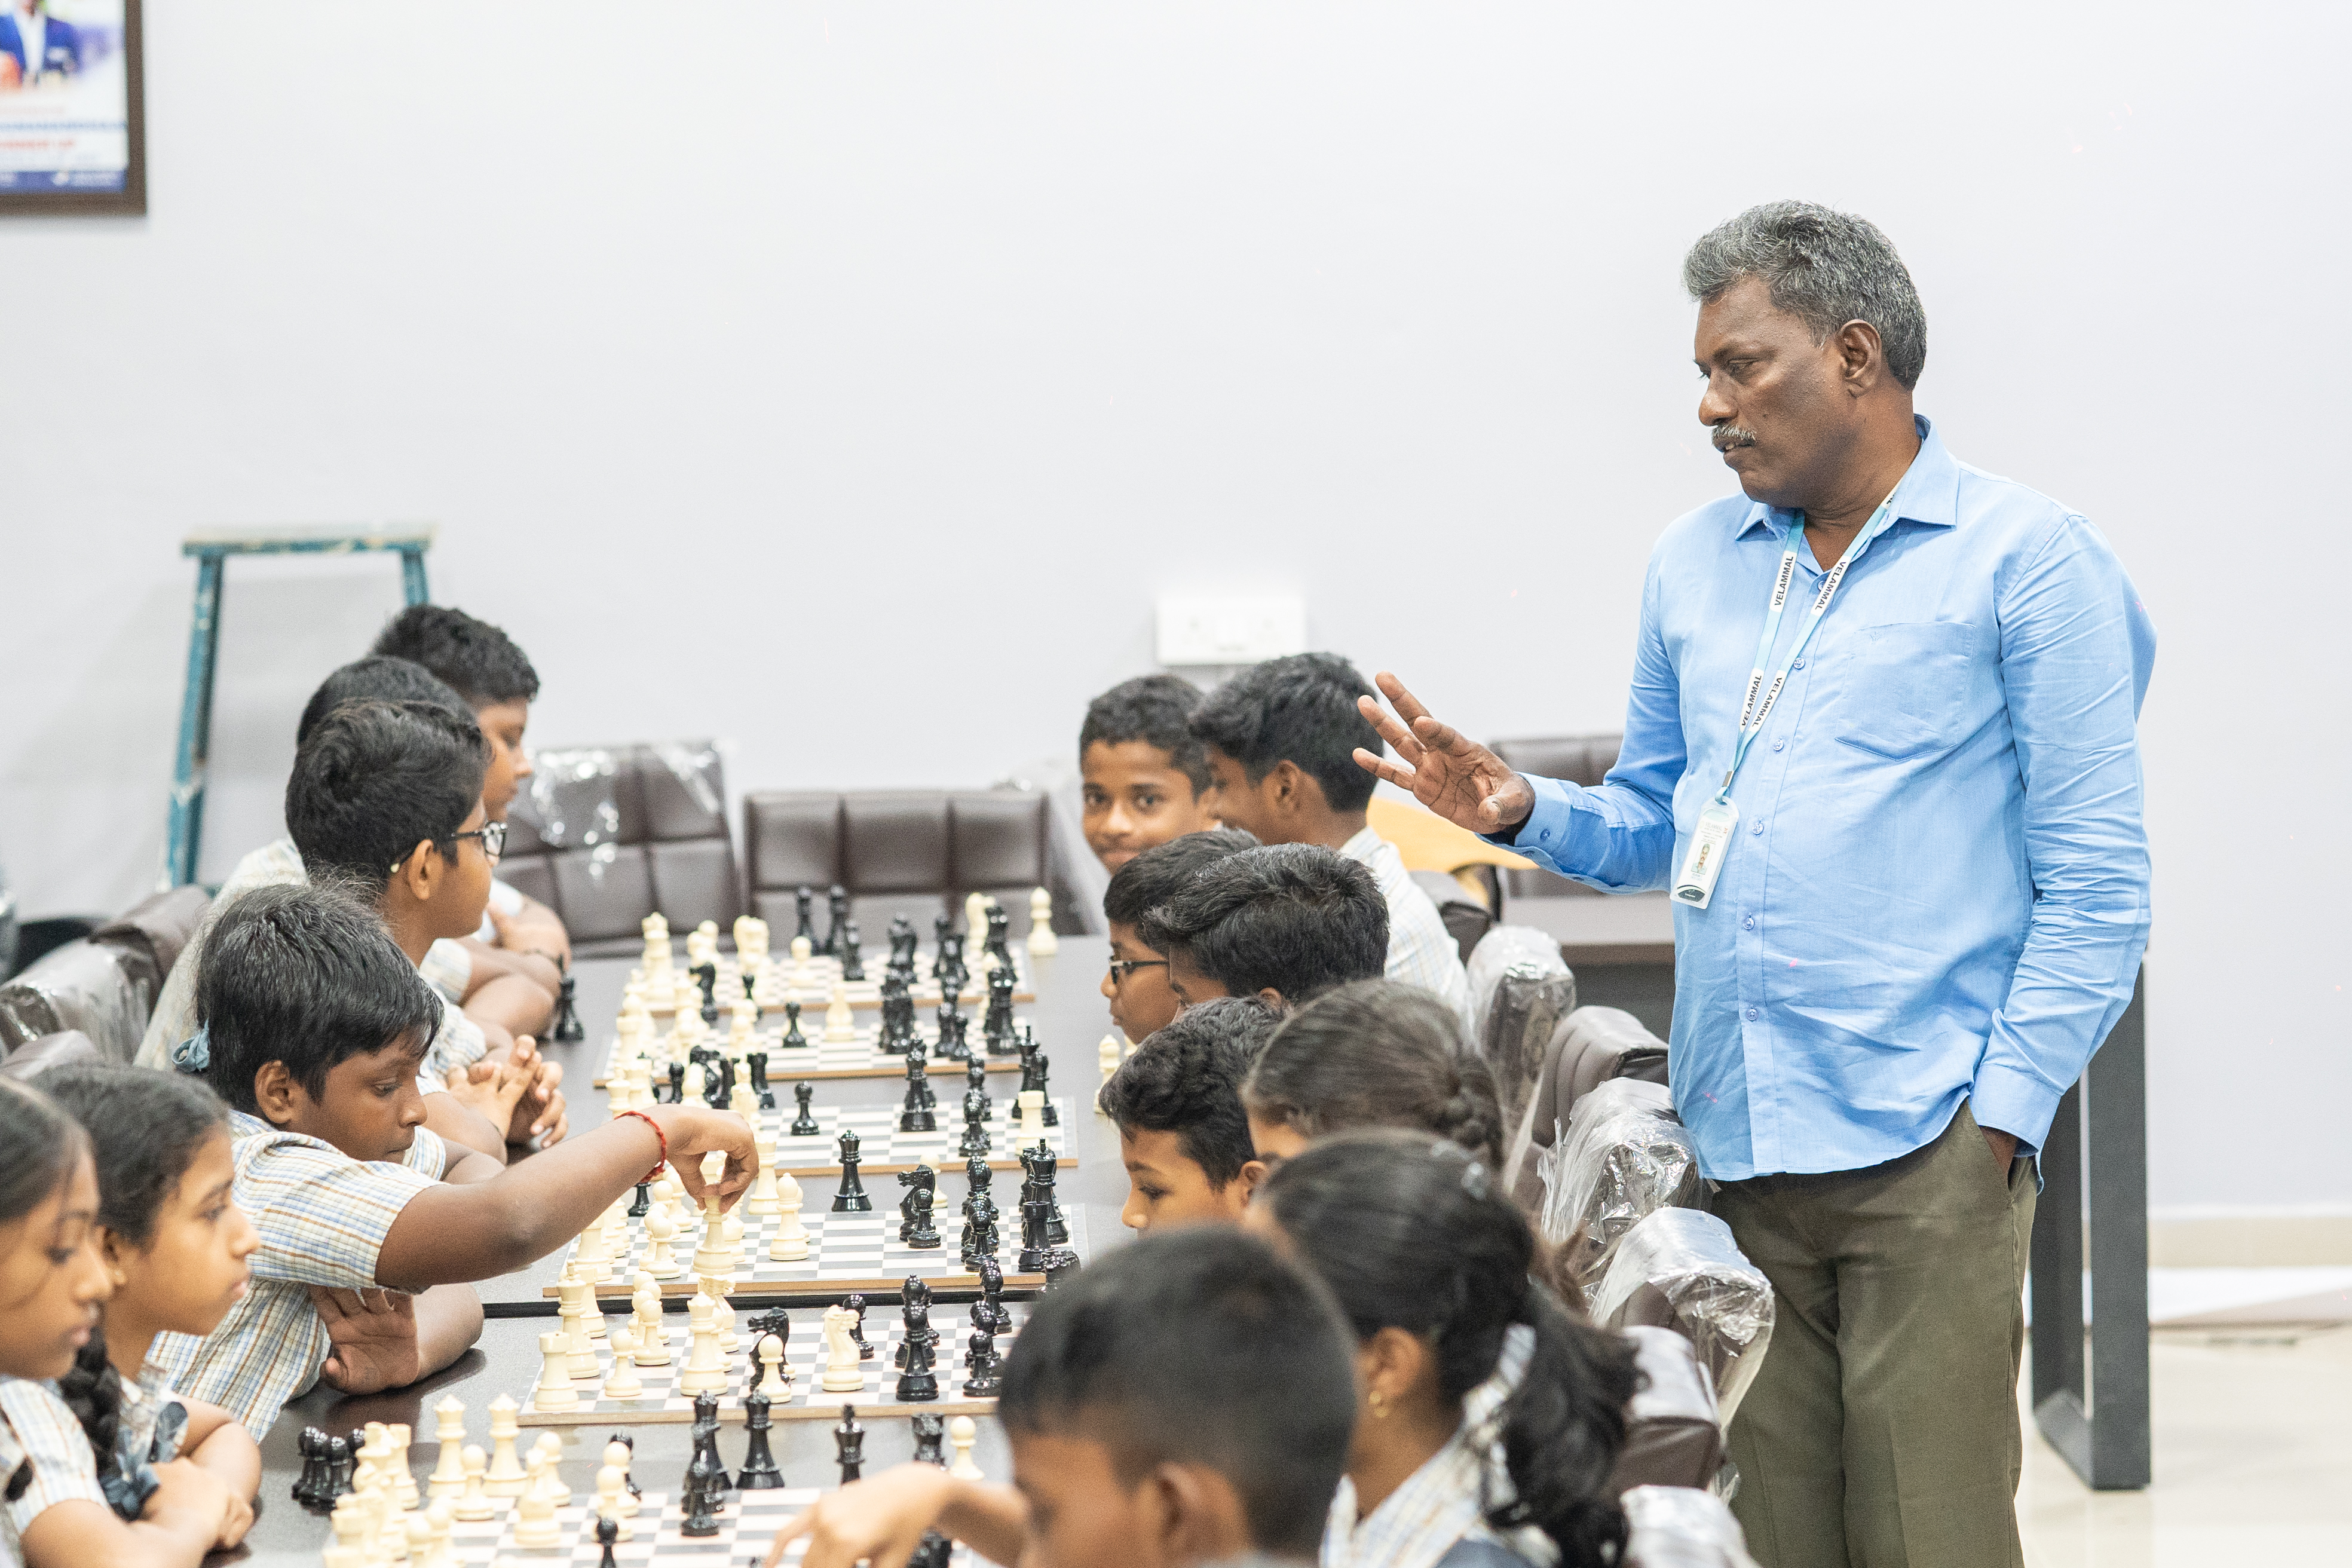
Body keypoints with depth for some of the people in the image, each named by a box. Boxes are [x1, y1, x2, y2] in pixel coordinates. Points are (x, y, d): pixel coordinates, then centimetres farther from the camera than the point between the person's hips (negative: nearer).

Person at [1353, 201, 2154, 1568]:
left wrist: (2003, 1113, -11)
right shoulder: (1695, 565, 16)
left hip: (1925, 1146, -5)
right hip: (1732, 1142, 5)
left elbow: (2095, 881, -4)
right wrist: (1525, 811, 1)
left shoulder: (2027, 561, -2)